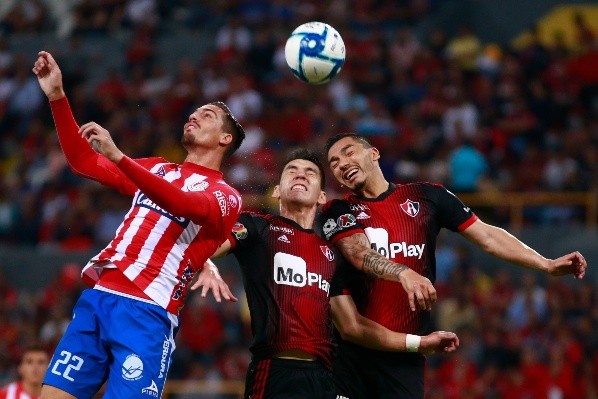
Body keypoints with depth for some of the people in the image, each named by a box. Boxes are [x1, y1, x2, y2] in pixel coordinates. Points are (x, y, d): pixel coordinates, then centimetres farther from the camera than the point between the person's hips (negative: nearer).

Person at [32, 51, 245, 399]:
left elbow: (184, 204, -18)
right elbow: (83, 162, 22)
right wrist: (57, 96, 11)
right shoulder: (156, 169, 25)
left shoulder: (226, 196, 4)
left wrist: (117, 155, -27)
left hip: (147, 312, -5)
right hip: (97, 296, 6)